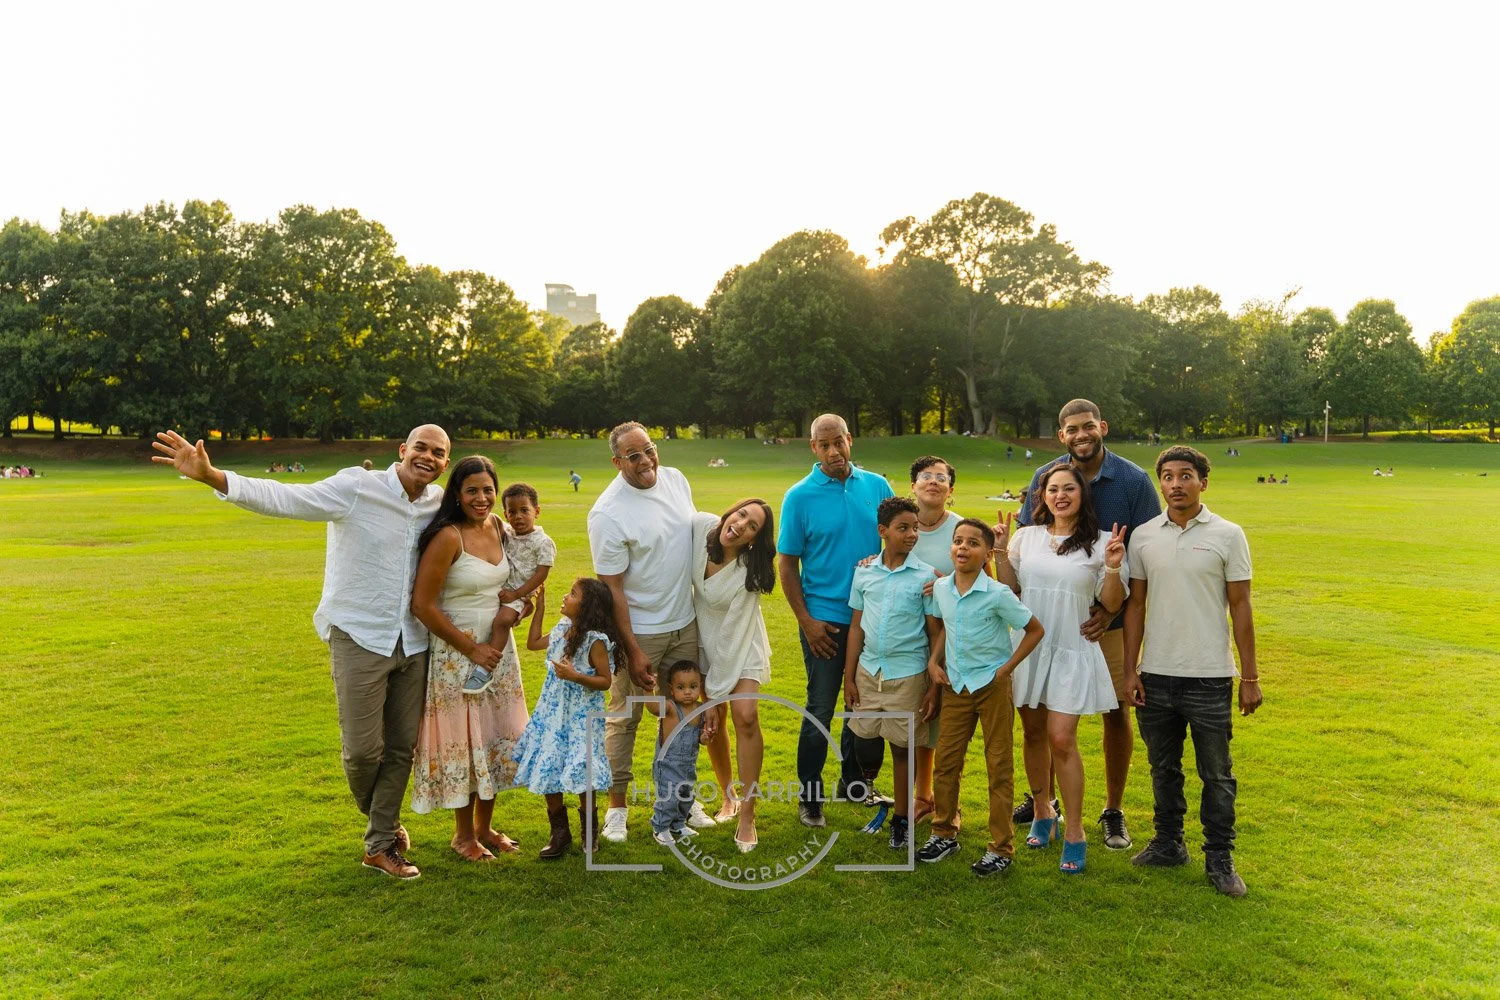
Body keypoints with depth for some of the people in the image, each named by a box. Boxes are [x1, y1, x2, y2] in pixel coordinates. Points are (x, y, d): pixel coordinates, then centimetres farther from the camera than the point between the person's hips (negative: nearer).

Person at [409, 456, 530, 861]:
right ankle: (464, 834, 23)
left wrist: (499, 641, -1)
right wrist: (472, 649, -14)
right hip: (456, 652, -7)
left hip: (499, 649, 7)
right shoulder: (447, 537, -19)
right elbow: (423, 605, -20)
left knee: (498, 738, 13)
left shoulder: (497, 526, 1)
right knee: (463, 741, 4)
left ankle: (485, 826, 31)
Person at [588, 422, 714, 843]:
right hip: (638, 630, -6)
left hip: (685, 623, 6)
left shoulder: (676, 480, 0)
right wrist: (633, 651, -18)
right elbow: (612, 588, -18)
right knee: (625, 717, 5)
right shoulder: (608, 513, -20)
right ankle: (617, 807, 20)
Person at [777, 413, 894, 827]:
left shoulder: (877, 487, 1)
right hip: (825, 619, -3)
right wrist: (807, 621, -11)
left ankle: (853, 780, 34)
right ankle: (809, 795, 17)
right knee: (821, 709, 2)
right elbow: (786, 564, -6)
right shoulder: (800, 497, -7)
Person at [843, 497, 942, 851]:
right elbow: (856, 626, 7)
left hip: (908, 674, -2)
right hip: (868, 671, 3)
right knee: (865, 747, 7)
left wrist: (934, 687, -5)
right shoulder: (864, 572, 1)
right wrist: (849, 677, 7)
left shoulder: (925, 576, -7)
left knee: (902, 748, 7)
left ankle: (901, 818, 25)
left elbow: (936, 633, -3)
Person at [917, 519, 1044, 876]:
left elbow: (1035, 630, -7)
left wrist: (1007, 667, -11)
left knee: (999, 767, 5)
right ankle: (945, 833, 28)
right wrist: (934, 661, 2)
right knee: (945, 762, 10)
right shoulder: (941, 589, -3)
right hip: (955, 686, 5)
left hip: (992, 685, -4)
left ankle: (1001, 848, 16)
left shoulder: (998, 594, -17)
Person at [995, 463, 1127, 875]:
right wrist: (1000, 552, -3)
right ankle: (1043, 811, 33)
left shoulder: (1101, 543, -3)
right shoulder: (1025, 537, 4)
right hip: (1027, 648, 3)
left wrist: (1113, 568, -17)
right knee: (1034, 734, 13)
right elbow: (1008, 593, 7)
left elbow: (1111, 605, -2)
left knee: (1061, 740, -6)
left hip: (1072, 653, -3)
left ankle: (1075, 832, 7)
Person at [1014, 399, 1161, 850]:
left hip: (1110, 618, -2)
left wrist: (1111, 608, -18)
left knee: (1116, 711, 5)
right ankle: (1042, 798, 29)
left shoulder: (1133, 480, -7)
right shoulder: (1045, 477, -1)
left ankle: (1114, 811, 23)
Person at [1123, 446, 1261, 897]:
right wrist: (1130, 670, 2)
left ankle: (1219, 859, 20)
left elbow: (1240, 608, -2)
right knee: (1163, 767, 15)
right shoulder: (1143, 537, 3)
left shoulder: (1227, 535, -4)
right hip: (1156, 674, 3)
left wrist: (1250, 676, -4)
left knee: (1216, 773, 7)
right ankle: (1168, 844, 30)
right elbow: (1135, 606, 6)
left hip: (1210, 676, -2)